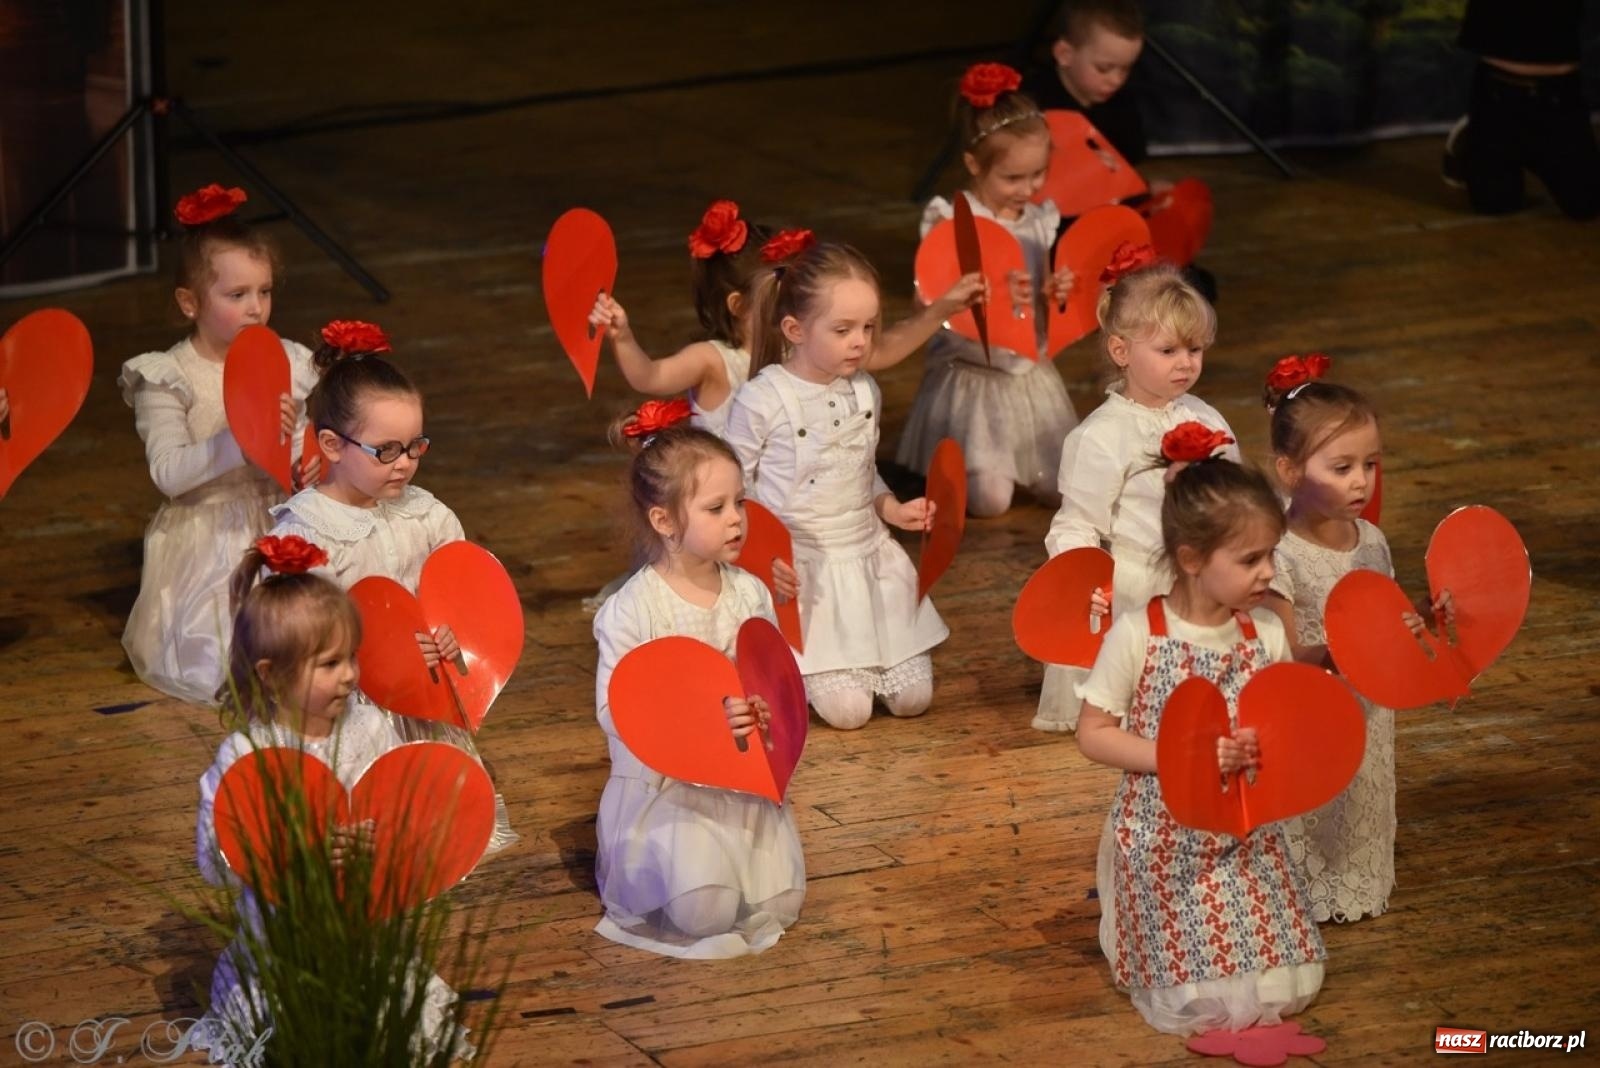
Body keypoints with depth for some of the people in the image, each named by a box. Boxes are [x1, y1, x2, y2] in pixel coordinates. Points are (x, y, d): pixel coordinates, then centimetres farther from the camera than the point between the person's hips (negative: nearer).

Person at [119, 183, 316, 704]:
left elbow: (309, 446, 9)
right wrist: (238, 440, -31)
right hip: (207, 541, -4)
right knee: (217, 671, -16)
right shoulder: (167, 380, -10)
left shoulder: (290, 364, 4)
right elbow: (167, 473, -19)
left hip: (280, 530, 4)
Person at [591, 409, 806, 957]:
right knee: (706, 910, -22)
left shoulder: (750, 593, 1)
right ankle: (653, 866, 11)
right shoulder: (631, 610, -14)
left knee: (778, 902, -7)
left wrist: (767, 708, -14)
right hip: (665, 787, -5)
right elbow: (614, 711, -16)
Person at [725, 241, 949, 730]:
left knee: (913, 696, -1)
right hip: (802, 566, -5)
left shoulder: (866, 391, 3)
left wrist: (892, 509, -1)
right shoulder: (761, 402, -16)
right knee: (847, 708, -13)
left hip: (870, 554, 6)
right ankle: (790, 662, 18)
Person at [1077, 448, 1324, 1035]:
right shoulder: (1137, 634, -16)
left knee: (1289, 986, -1)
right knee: (1199, 1002, -3)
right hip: (1164, 842, -4)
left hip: (1246, 838, 4)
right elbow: (1093, 734, -12)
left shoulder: (1267, 634, -4)